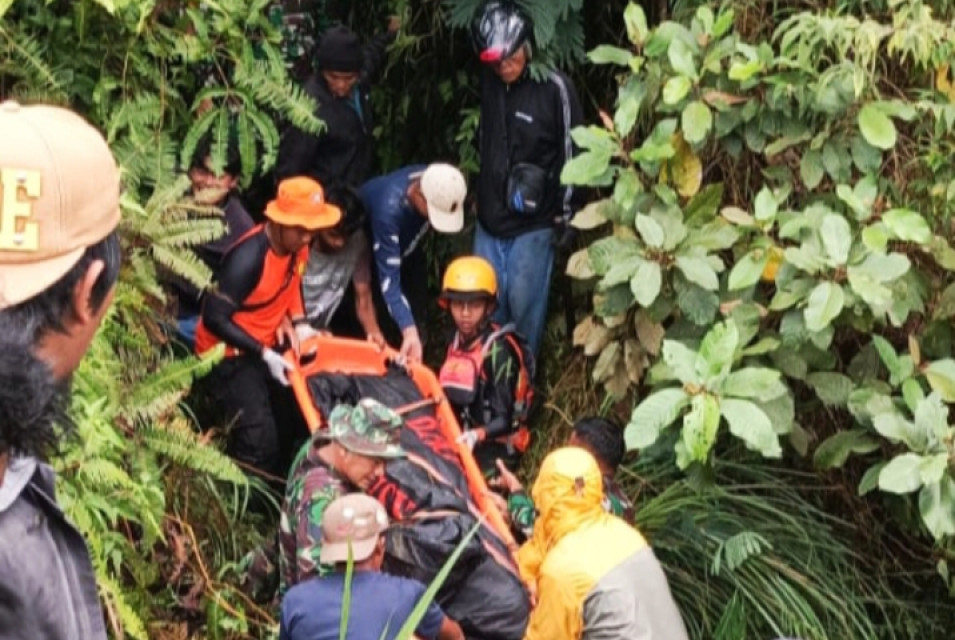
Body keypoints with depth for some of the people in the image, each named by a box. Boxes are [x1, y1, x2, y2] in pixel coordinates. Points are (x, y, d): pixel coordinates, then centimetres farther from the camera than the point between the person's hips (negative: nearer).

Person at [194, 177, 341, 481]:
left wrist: (299, 323, -2)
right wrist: (264, 355, -28)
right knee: (260, 443, -18)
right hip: (230, 353, -8)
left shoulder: (297, 245, -7)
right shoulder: (248, 259, -31)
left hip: (269, 344, 8)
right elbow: (214, 319, -27)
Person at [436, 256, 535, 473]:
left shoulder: (498, 350, -13)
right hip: (457, 443, 7)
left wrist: (477, 435, -32)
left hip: (492, 449, -7)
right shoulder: (456, 343, 9)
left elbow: (504, 420, -15)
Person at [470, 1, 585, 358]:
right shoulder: (488, 83, 2)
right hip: (489, 218, 5)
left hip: (534, 223, -5)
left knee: (524, 304, 1)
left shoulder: (554, 88, -12)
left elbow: (571, 152, -8)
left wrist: (565, 214, -6)